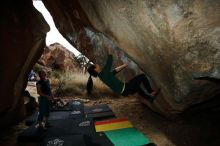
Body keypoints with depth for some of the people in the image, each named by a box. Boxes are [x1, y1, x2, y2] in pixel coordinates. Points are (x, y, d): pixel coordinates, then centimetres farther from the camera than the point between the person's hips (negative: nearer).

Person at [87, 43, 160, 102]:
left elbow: (115, 71, 18)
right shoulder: (103, 73, -19)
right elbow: (110, 60, -15)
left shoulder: (102, 75, 10)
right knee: (142, 76, -4)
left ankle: (150, 98, 41)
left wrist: (124, 66, 24)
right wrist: (109, 48, -1)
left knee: (138, 85, 32)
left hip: (123, 90, 10)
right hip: (124, 90, -10)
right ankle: (151, 93, 14)